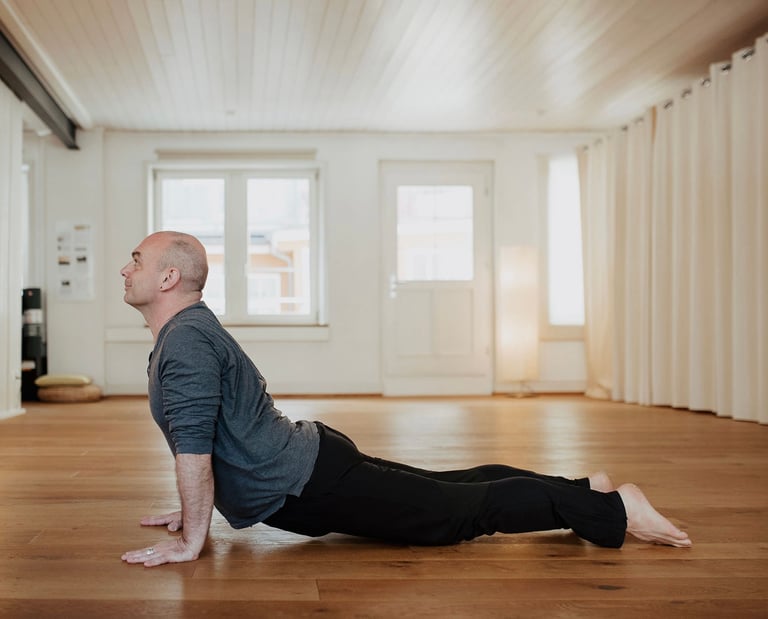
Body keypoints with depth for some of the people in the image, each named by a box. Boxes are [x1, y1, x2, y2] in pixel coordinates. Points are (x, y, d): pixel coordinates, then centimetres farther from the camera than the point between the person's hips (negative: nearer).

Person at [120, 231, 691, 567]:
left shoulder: (185, 341, -20)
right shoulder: (193, 329, 14)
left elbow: (195, 443, -28)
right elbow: (206, 442, 25)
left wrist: (190, 539, -22)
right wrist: (197, 508, 22)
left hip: (313, 489, -9)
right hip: (312, 461, 9)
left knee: (462, 509, -4)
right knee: (450, 489, 17)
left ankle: (611, 508, 2)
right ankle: (584, 489, 25)